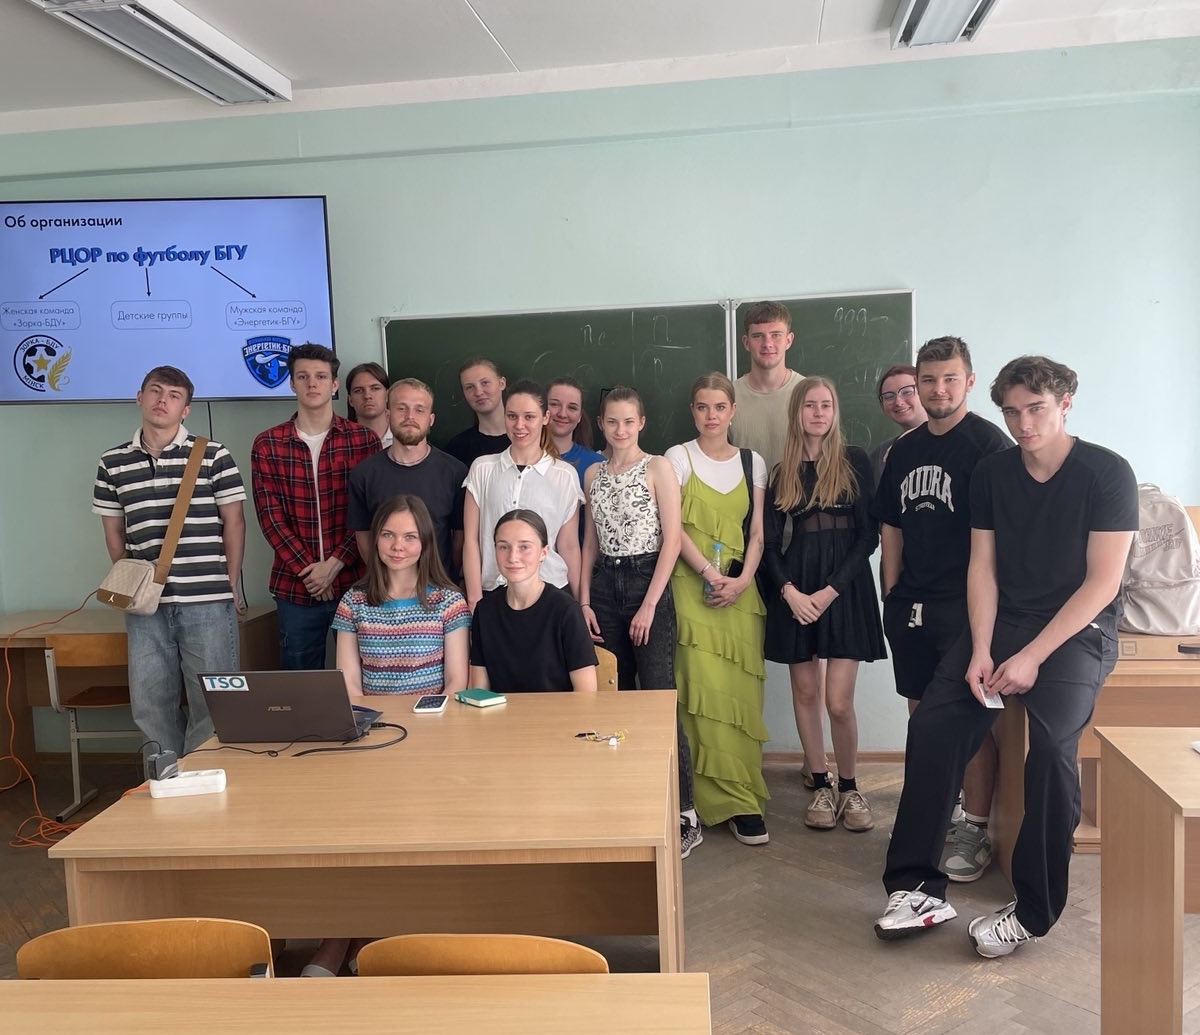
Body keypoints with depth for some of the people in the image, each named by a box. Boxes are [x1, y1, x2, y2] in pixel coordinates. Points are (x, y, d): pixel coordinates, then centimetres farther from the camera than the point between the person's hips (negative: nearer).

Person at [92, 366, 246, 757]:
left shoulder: (213, 456, 0)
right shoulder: (112, 463, 9)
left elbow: (234, 522, 3)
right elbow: (113, 531, 15)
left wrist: (231, 585, 0)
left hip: (208, 601, -3)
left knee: (212, 703, 1)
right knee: (150, 703, 9)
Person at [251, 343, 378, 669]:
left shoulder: (364, 440, 2)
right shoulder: (267, 444, 4)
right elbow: (270, 515, -1)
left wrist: (334, 564, -11)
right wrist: (307, 569, -10)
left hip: (353, 581, -1)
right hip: (294, 587, 1)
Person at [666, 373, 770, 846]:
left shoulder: (752, 463, 13)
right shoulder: (679, 457, 4)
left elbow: (756, 532, 9)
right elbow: (673, 527, -4)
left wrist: (742, 580, -6)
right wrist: (711, 574, -13)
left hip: (740, 590, 3)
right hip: (693, 587, -3)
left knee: (742, 691, -1)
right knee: (706, 691, -9)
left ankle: (741, 797, 8)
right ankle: (732, 800, 0)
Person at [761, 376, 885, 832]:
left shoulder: (855, 461, 1)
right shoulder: (783, 472, 9)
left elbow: (868, 534, -3)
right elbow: (770, 542, 8)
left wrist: (830, 590, -11)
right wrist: (788, 591, -9)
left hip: (845, 585, -3)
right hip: (795, 586, 3)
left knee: (839, 701, -6)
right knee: (805, 693, 7)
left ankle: (849, 788, 14)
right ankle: (821, 786, 21)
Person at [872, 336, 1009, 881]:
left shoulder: (989, 443, -6)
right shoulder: (903, 450, 13)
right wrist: (891, 593, 11)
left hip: (964, 604, -6)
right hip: (911, 605, 7)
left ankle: (974, 831, 9)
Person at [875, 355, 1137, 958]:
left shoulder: (1106, 474, -9)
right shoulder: (993, 473, 5)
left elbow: (1102, 582, -12)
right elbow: (982, 567, 3)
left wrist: (1032, 657, -18)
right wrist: (980, 652, -11)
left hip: (1077, 630, -4)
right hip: (1002, 621, 5)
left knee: (1050, 746, -28)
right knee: (932, 726, -15)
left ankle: (1033, 911, -11)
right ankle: (917, 886, -7)